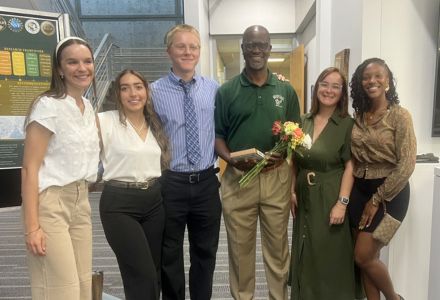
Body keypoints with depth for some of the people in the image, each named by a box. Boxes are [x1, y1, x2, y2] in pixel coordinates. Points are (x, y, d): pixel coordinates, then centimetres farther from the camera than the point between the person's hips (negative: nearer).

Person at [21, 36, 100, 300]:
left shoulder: (88, 107, 11)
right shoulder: (48, 106, -12)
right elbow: (29, 168, -15)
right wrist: (32, 226, -19)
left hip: (81, 202, 7)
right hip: (50, 203, -7)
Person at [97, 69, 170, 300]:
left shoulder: (156, 124, 12)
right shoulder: (105, 121, -7)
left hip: (154, 202, 6)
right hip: (119, 204, -5)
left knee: (153, 273, 13)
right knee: (143, 276, -6)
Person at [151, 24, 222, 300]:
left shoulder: (213, 89, 3)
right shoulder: (154, 92, -6)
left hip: (207, 183, 3)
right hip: (170, 183, -2)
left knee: (205, 254, 18)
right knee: (170, 256, 15)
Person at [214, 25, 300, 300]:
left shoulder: (286, 90, 7)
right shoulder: (226, 91, 3)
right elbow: (216, 134, 3)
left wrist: (284, 154, -6)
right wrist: (230, 158, -15)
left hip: (277, 176, 1)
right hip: (238, 176, -1)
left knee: (277, 245, 13)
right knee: (240, 246, 10)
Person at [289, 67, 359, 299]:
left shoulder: (347, 124, -8)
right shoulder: (303, 121, 5)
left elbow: (350, 166, -11)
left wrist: (342, 203, -16)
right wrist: (292, 191, 4)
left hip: (330, 198, -4)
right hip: (304, 197, 4)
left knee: (330, 256, 8)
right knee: (305, 254, 16)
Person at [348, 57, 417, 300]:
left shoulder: (400, 116, -10)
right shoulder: (359, 117, 6)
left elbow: (406, 165, -15)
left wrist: (377, 199, -14)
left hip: (389, 192, -5)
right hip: (359, 190, 5)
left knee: (363, 256, -3)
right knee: (367, 258, 9)